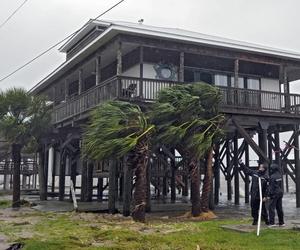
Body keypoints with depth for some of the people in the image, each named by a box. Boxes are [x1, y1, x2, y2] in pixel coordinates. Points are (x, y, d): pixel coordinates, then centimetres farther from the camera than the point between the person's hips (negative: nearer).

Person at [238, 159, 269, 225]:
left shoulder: (266, 177, -11)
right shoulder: (254, 172, 5)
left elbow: (267, 188, -13)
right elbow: (246, 170, 17)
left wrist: (265, 196, -15)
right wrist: (241, 164, 12)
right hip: (253, 196, 5)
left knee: (263, 209, 3)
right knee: (254, 209, 11)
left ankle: (266, 220, 20)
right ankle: (255, 220, 26)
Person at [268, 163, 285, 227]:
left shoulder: (272, 177, -17)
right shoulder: (280, 175, 7)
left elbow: (271, 187, -16)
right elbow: (281, 185, 14)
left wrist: (269, 195, -11)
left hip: (274, 194, -8)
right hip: (280, 193, 8)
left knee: (271, 208, -4)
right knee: (279, 208, 13)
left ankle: (272, 223, -9)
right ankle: (281, 222, 18)